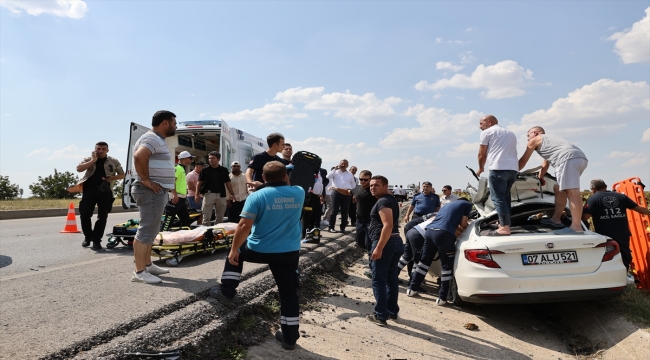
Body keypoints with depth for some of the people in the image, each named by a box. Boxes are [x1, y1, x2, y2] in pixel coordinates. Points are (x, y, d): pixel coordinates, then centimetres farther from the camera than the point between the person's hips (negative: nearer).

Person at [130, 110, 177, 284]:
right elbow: (139, 155, -33)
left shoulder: (157, 140, 19)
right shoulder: (153, 138, -14)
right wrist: (146, 180, -25)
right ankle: (139, 272, -4)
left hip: (158, 191, 11)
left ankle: (147, 265, 26)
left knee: (151, 230, 16)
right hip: (151, 191, -11)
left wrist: (167, 187, 17)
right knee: (146, 230, -8)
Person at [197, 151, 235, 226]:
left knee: (220, 217, 10)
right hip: (208, 194, -2)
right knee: (206, 217, -2)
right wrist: (197, 194, -7)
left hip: (221, 195, 2)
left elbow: (228, 183, 10)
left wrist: (232, 193, 1)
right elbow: (199, 182, 3)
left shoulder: (224, 170, 8)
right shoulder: (205, 170, 4)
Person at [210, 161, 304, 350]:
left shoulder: (257, 196, -11)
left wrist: (234, 249, -7)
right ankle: (289, 337, 17)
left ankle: (226, 292, 32)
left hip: (259, 250, -2)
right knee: (289, 294, 12)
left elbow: (244, 226, -14)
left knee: (236, 252, 29)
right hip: (290, 253, 2)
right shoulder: (299, 193, 0)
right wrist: (285, 182, 20)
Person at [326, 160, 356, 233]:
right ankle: (331, 227, 3)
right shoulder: (335, 172, 7)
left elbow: (353, 185, 19)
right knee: (334, 211, -3)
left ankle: (343, 227, 14)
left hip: (347, 194, 2)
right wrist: (335, 169, -9)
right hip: (336, 192, -2)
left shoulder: (350, 174, 14)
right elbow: (328, 177, -11)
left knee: (345, 212, 5)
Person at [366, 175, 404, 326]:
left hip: (385, 243, -10)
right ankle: (392, 311, 25)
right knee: (391, 278, 16)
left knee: (379, 280, -3)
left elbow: (388, 225, -24)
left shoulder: (383, 201, -13)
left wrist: (378, 247, -27)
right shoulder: (391, 199, 19)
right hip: (396, 241, 10)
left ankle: (380, 316, 1)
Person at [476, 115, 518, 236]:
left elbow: (482, 154, 9)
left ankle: (504, 227, -16)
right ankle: (505, 223, 16)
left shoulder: (487, 132, 8)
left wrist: (481, 169, 26)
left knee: (498, 198, -9)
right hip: (513, 169, 8)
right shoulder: (510, 133, 29)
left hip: (498, 168, -8)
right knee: (505, 196, 16)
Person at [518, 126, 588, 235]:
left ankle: (576, 227, -24)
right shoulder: (550, 138, 41)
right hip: (581, 157, 10)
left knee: (572, 191, -17)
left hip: (568, 158, -9)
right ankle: (556, 219, 23)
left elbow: (523, 161, 24)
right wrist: (539, 177, 59)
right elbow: (545, 163, 50)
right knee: (558, 188, 20)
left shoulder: (534, 140, 17)